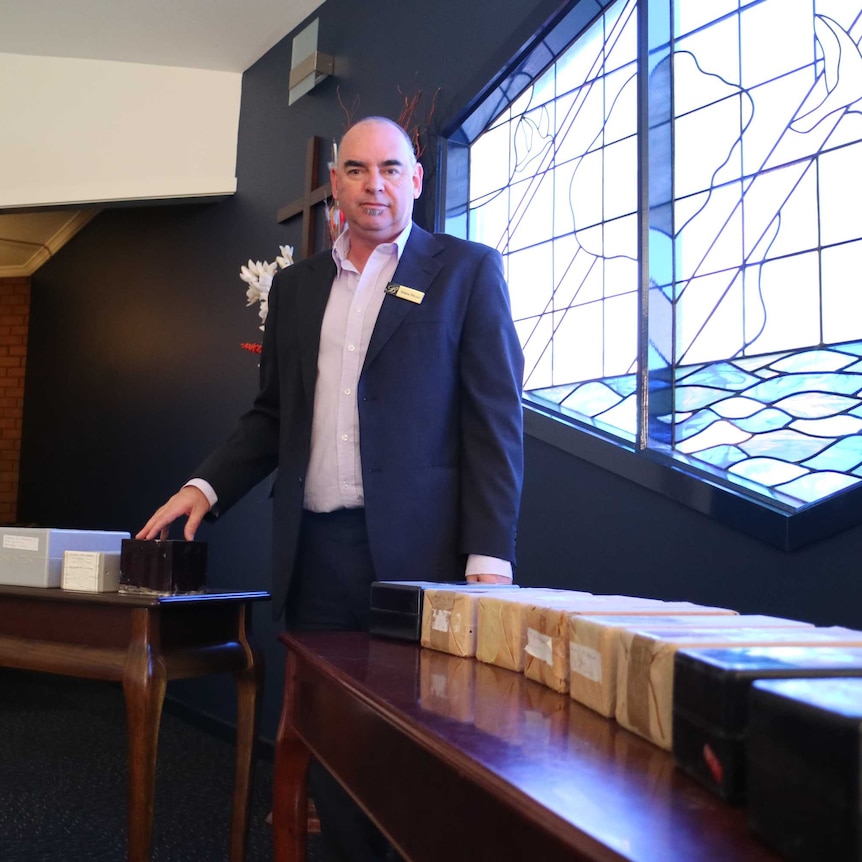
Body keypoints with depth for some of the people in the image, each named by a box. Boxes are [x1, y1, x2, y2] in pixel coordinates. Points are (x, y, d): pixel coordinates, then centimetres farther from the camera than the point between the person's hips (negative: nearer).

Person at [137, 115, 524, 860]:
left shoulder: (467, 270, 2)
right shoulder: (296, 284, 16)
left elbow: (495, 422, -5)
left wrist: (489, 561, -12)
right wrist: (207, 487, 5)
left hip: (414, 550, -4)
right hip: (312, 552, 5)